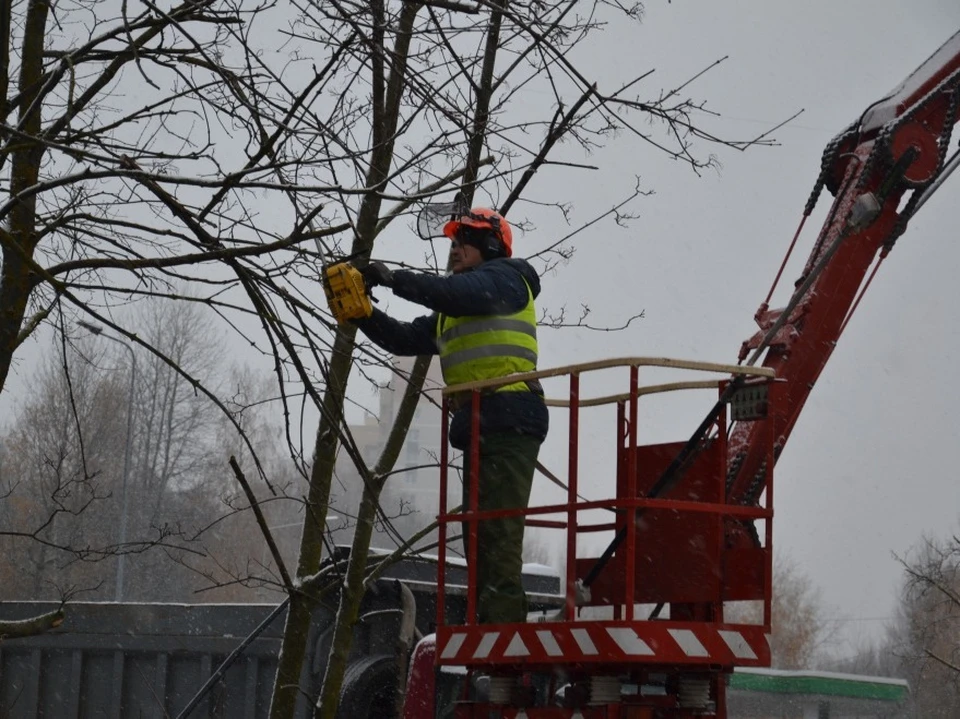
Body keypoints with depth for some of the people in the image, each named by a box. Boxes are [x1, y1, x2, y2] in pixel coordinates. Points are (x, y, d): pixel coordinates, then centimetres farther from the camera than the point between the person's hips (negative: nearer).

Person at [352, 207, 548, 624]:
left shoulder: (505, 277, 3)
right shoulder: (450, 311, 30)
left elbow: (462, 293, -16)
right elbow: (406, 340, 24)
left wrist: (394, 279, -15)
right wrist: (361, 314, 9)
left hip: (508, 420, -10)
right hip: (479, 426, 10)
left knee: (498, 532, -18)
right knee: (480, 537, 7)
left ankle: (503, 623, -25)